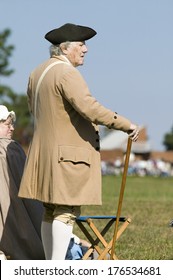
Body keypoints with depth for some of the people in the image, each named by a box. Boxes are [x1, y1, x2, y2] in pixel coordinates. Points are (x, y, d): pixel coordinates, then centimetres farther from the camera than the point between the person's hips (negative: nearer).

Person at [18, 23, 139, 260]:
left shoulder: (38, 73, 13)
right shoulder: (67, 74, -16)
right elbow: (89, 107, -27)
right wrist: (125, 125, -24)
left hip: (45, 152, 9)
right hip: (69, 153, -9)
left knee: (51, 211, 11)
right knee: (67, 211, -9)